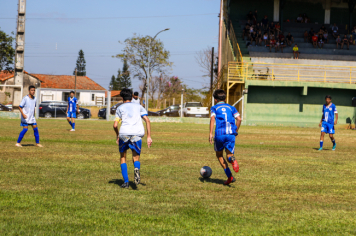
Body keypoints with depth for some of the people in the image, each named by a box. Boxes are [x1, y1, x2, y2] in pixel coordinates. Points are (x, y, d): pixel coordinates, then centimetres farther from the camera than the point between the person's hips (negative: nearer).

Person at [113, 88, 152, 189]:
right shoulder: (138, 106, 23)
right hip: (137, 134, 1)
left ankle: (126, 182, 7)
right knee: (136, 158, 11)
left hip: (124, 133, -1)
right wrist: (149, 137, 9)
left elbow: (115, 125, 6)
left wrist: (117, 136, 24)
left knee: (123, 157, 18)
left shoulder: (120, 108, 17)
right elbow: (147, 120, 10)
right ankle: (137, 169, -26)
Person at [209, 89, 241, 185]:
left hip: (220, 134, -2)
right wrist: (236, 131, 17)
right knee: (229, 155, 9)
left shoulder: (214, 108, 12)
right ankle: (232, 160, -34)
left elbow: (212, 118, -7)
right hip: (231, 134, 2)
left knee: (219, 154, 17)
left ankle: (230, 176, 0)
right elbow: (239, 119, 5)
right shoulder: (231, 107, 19)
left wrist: (210, 133, -11)